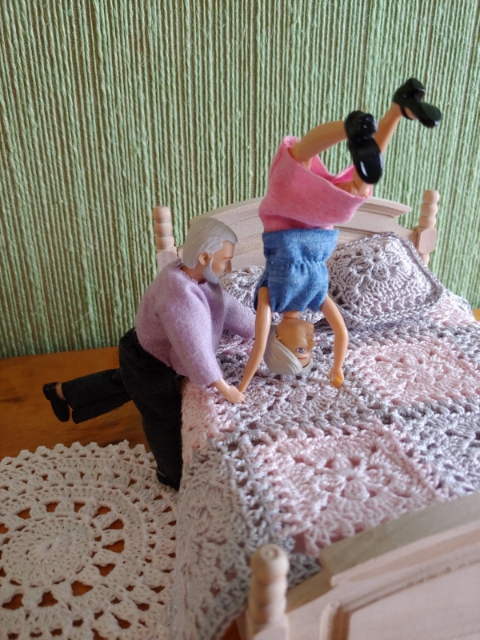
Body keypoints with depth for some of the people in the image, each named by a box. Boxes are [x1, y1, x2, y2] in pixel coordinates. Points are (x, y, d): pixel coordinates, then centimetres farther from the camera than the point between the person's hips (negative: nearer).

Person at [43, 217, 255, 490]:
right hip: (148, 365, -9)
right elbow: (195, 351, -43)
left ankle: (62, 391, 52)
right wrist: (225, 389, -37)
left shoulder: (196, 276, -10)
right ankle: (173, 473, 36)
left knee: (120, 384, 33)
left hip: (148, 355, 9)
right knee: (167, 418, 11)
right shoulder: (180, 295, -41)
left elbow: (229, 307, 1)